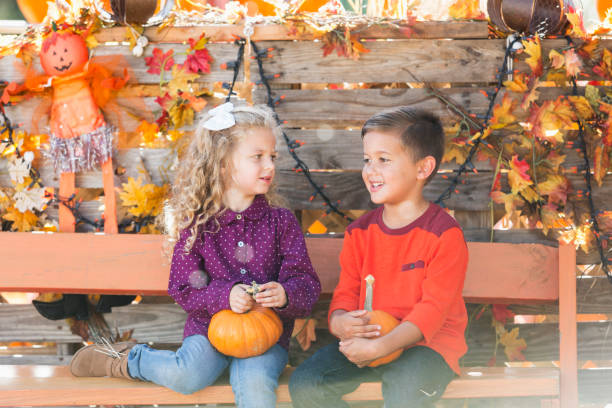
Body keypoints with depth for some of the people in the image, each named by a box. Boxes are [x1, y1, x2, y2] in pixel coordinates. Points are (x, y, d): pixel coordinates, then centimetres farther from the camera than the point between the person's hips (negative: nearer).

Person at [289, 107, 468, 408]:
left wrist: (378, 347, -28)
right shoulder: (360, 231, 7)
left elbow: (433, 308, -16)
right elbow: (346, 292, 9)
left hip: (426, 342, -5)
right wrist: (339, 321, -18)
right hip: (368, 336, 5)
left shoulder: (444, 234, -11)